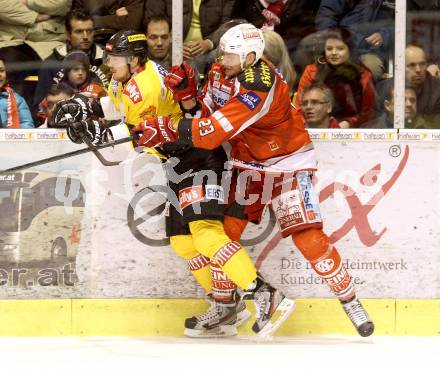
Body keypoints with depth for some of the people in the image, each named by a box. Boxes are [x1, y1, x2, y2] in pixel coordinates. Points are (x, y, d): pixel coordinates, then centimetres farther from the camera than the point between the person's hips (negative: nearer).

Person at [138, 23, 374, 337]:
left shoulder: (259, 86, -32)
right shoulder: (222, 72, -5)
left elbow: (212, 133, -36)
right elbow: (207, 115, 5)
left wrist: (166, 131, -33)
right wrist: (186, 92, -12)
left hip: (287, 163, -8)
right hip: (247, 163, 8)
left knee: (308, 237, -15)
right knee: (223, 229, 1)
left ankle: (350, 299, 0)